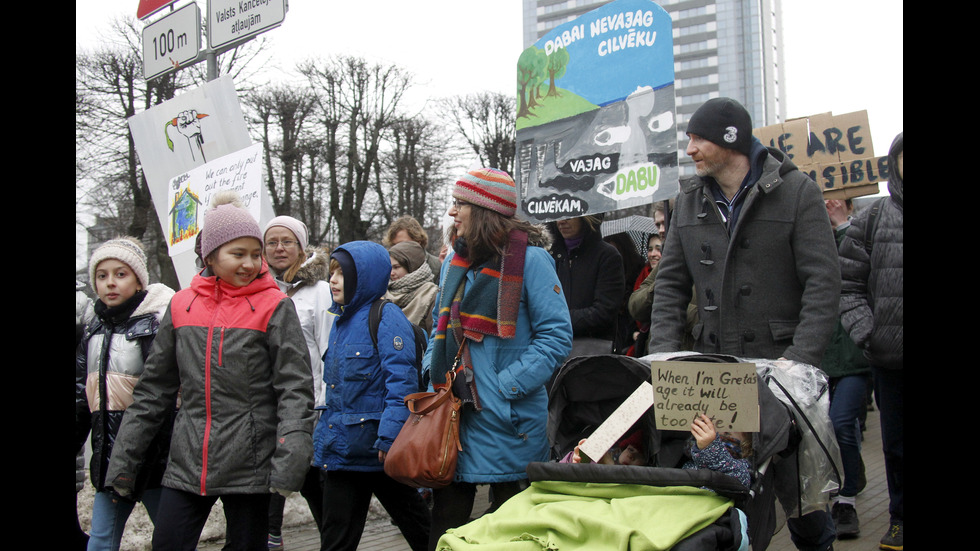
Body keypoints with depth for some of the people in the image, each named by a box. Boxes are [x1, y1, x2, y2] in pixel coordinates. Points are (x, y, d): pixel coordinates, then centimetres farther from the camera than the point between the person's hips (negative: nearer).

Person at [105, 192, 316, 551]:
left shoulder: (273, 306, -3)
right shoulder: (182, 305, 7)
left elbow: (295, 389, -8)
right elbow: (154, 388, 13)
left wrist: (291, 460, -19)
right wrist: (124, 460, 11)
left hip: (249, 465, -3)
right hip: (187, 464, 3)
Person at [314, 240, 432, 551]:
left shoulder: (386, 318, -13)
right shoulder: (342, 322, 13)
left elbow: (401, 382, -21)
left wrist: (389, 438, -27)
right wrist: (324, 436, 20)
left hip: (379, 449, -8)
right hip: (342, 449, 8)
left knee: (417, 525, 10)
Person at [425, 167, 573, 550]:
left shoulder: (529, 258, -10)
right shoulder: (455, 260, 12)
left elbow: (556, 336, -13)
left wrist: (507, 385, -19)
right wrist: (433, 372, 5)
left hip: (508, 417, -6)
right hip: (453, 412, 6)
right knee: (445, 518, 11)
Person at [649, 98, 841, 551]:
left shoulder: (796, 191, -3)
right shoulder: (689, 200, 11)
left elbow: (823, 282, -8)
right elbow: (670, 284, 10)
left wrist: (800, 357, -18)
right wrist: (665, 356, -2)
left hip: (781, 365, -4)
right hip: (711, 369, 4)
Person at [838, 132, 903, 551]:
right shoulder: (872, 220, 4)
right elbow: (846, 284, 6)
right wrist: (865, 332, -6)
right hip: (889, 357, 1)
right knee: (895, 444, 13)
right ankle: (899, 517, 29)